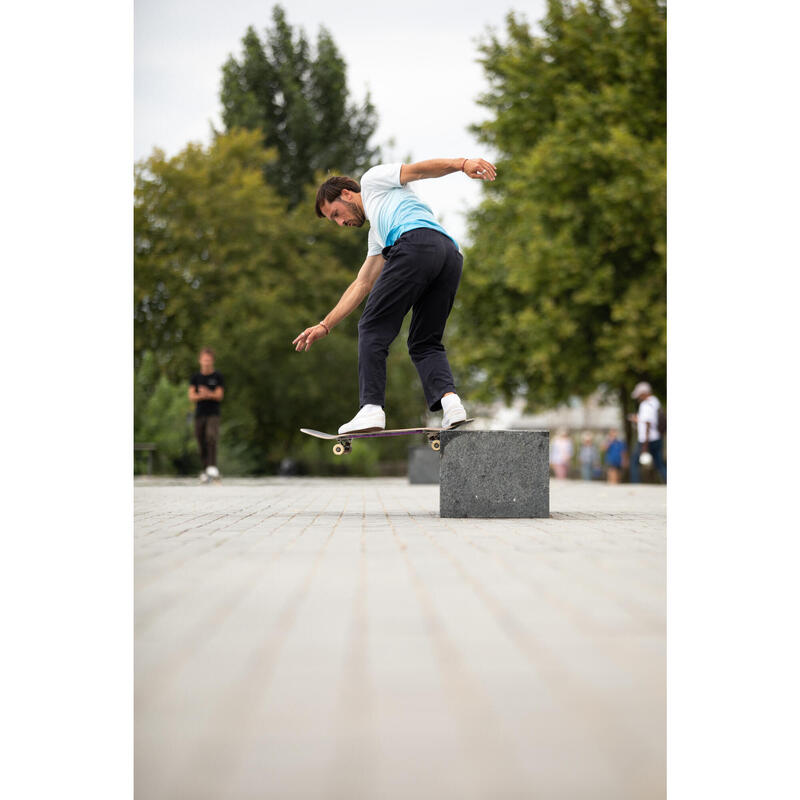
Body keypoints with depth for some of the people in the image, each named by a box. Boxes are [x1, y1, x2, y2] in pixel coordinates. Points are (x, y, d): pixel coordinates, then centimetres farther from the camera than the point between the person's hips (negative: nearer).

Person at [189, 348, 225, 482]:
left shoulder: (218, 376, 2)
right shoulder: (196, 377, 9)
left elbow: (219, 396, -4)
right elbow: (191, 396, 2)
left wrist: (208, 394, -24)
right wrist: (201, 396, -19)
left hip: (213, 414, -3)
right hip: (199, 414, 3)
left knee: (211, 437, -24)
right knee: (202, 443, 4)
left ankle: (212, 467, -30)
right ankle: (205, 471, 13)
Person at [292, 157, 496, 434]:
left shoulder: (373, 179, 25)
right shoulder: (376, 234, 41)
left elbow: (419, 169, 9)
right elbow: (362, 284, 40)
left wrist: (462, 163, -8)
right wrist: (325, 325, 40)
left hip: (416, 244, -8)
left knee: (373, 329, -2)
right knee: (425, 342, 11)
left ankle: (371, 408, -10)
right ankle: (449, 398, -13)